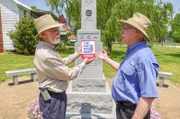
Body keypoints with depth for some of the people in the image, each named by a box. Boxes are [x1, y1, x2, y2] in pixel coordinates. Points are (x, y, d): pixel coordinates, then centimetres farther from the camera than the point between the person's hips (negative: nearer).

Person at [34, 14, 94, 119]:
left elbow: (63, 62, 17)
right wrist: (84, 63, -7)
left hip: (57, 95, 10)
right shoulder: (46, 54, -30)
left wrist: (77, 53, 11)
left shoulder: (47, 48, 4)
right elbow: (70, 75, -22)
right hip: (53, 98, -10)